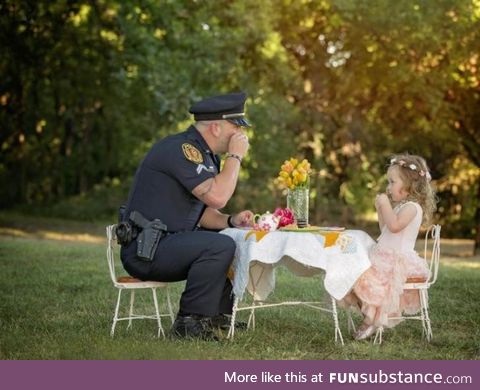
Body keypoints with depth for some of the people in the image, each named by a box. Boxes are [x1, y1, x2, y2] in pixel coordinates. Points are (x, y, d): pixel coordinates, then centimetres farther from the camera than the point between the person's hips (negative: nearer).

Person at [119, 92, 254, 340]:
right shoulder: (181, 149, -18)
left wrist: (230, 221, -1)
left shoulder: (203, 153, 14)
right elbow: (216, 196, -28)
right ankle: (190, 322, -17)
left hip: (165, 243, 11)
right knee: (220, 246, -28)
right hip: (144, 249, -11)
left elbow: (201, 211, 17)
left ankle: (219, 313, 20)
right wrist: (235, 156, -16)